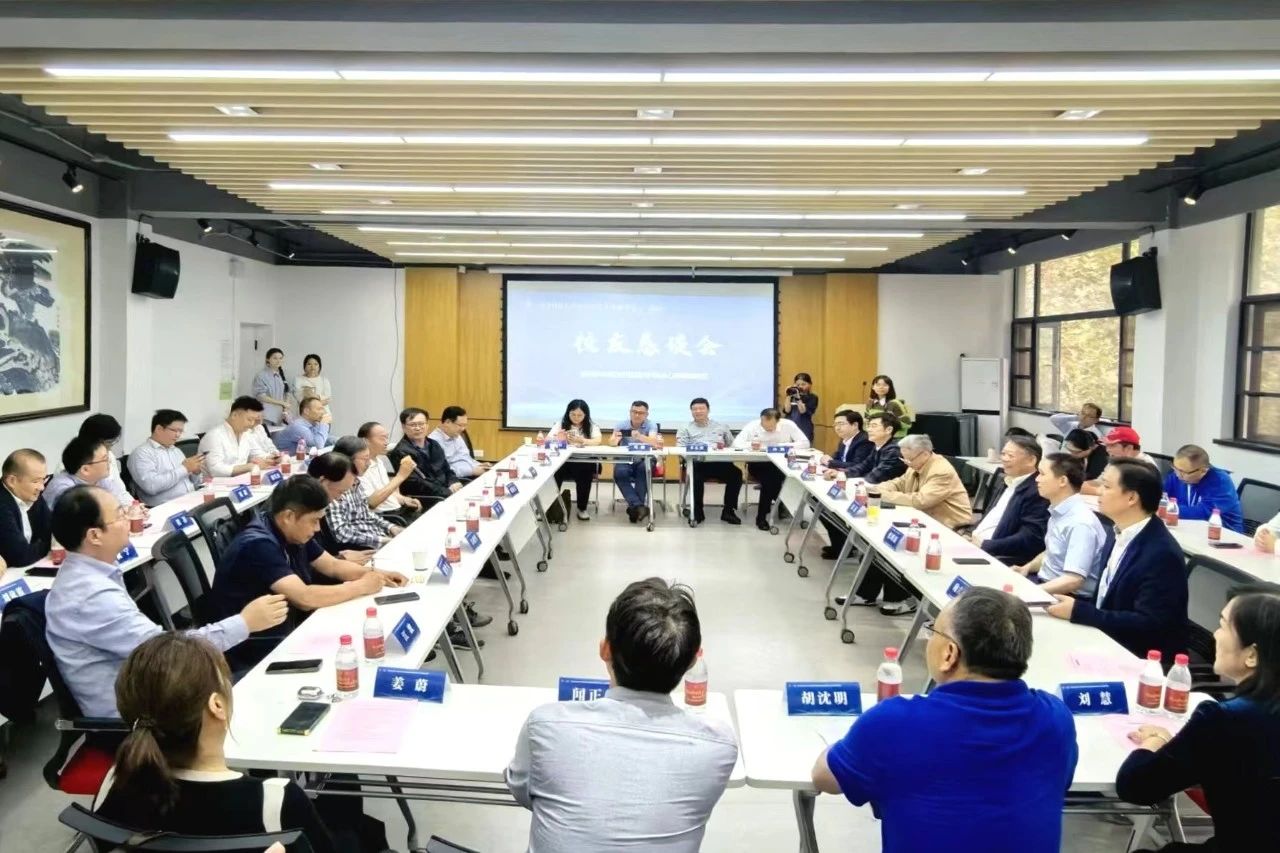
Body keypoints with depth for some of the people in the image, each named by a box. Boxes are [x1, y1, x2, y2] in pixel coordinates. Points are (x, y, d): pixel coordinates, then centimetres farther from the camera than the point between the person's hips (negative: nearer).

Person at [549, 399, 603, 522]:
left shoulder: (592, 426, 5)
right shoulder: (560, 423, 8)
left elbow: (597, 441, -13)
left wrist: (581, 440, -32)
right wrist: (558, 438, -25)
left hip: (584, 460, -1)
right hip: (563, 460, 1)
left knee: (584, 473, -32)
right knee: (553, 472, -30)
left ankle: (582, 508, -13)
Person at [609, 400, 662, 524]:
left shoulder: (651, 425, -2)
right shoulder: (621, 425, 3)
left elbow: (654, 442, -22)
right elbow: (611, 443, -9)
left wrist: (640, 436, -42)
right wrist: (615, 439, -34)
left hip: (644, 459, -1)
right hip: (625, 460, 1)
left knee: (644, 468, -35)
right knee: (619, 473, -31)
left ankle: (634, 506, -27)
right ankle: (638, 505, -37)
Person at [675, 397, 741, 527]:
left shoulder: (721, 427, 26)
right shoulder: (685, 429, 19)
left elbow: (733, 445, 19)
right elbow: (680, 449, 4)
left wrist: (724, 447, -4)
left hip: (720, 462, 2)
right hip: (698, 462, -2)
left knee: (736, 473, -30)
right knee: (696, 476, -38)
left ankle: (728, 511, -15)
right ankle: (698, 512, -19)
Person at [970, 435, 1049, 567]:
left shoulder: (1038, 493, -12)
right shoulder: (1004, 483, 18)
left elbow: (1030, 540, -20)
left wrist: (984, 545, -19)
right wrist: (971, 536, 0)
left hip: (1004, 561, -9)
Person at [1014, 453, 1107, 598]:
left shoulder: (1080, 523, -23)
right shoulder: (1058, 512, 4)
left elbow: (1073, 580, -28)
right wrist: (1028, 567, 6)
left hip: (1067, 597, -9)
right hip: (1046, 582, 9)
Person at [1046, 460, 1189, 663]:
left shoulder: (1162, 554, -21)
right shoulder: (1122, 536, 6)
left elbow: (1147, 625, -24)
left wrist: (1078, 612, -24)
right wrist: (1071, 604, -6)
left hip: (1144, 660, -8)